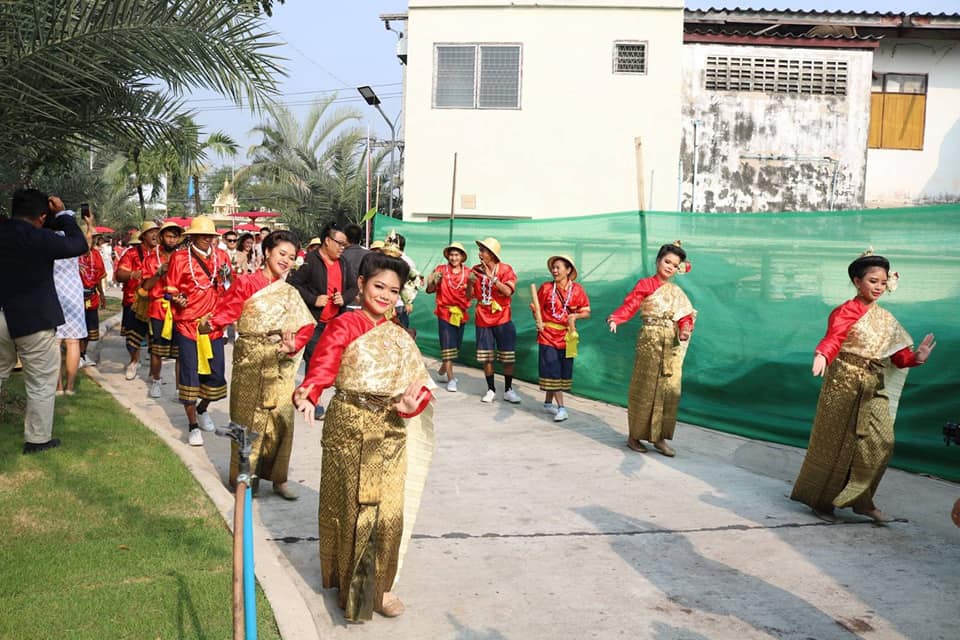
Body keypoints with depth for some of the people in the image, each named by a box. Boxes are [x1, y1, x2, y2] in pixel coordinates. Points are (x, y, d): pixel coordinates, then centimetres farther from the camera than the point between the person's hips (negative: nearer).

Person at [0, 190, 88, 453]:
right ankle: (37, 439, 13)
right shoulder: (39, 238, -17)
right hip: (33, 320, -6)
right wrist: (63, 214, 0)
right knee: (41, 383, 7)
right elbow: (80, 245, -8)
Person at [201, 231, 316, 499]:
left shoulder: (291, 293, 11)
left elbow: (305, 326, 2)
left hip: (281, 364, 4)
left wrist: (294, 344, -16)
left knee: (281, 419, 4)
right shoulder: (245, 283, -2)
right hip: (250, 361, -4)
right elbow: (225, 312, -11)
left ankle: (277, 477, 16)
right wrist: (209, 324, -30)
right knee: (249, 419, 4)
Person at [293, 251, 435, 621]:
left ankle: (378, 584, 22)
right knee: (351, 507, 6)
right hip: (349, 428, -4)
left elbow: (417, 382, 5)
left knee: (389, 511, 4)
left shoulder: (398, 336, 11)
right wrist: (307, 395, -38)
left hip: (391, 431, 4)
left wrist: (412, 405, -17)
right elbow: (322, 368, -18)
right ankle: (351, 583, 26)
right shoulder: (343, 326, -5)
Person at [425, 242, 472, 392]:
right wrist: (434, 281, -21)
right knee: (448, 347, -7)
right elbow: (429, 290, -2)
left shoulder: (467, 272, 1)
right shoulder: (441, 269, -3)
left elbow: (469, 297, 0)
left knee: (455, 346, 13)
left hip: (461, 314, 3)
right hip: (445, 313, -3)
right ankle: (451, 379, -5)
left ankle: (443, 372, 33)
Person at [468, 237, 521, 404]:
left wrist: (491, 276, -27)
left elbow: (508, 291, -23)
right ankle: (491, 390, 19)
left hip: (503, 320, -2)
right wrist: (470, 283, -15)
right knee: (486, 357, 6)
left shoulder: (506, 269, -8)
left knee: (508, 357, 4)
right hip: (483, 320, 2)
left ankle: (508, 390, 18)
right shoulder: (476, 270, 1)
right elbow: (470, 296, 5)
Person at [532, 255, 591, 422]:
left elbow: (586, 312, 0)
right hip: (548, 335, -2)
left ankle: (548, 403, 27)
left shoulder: (577, 289, -3)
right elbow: (536, 307, 5)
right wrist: (538, 321, -12)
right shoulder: (546, 288, -4)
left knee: (563, 371, 9)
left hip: (567, 337, 2)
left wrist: (575, 316, -19)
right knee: (552, 371, -7)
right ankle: (561, 408, -4)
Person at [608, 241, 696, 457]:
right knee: (645, 389, -1)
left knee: (670, 390, 4)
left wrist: (685, 330, -13)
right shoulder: (645, 284, -1)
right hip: (650, 341, -5)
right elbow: (629, 306, -14)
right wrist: (615, 318, -34)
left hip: (673, 344, 5)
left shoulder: (677, 292, 16)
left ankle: (659, 437, 13)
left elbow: (685, 316, 10)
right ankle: (634, 436, 10)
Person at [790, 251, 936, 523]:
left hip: (875, 390, 6)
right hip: (844, 385, -6)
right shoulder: (846, 311, -9)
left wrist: (916, 358, -11)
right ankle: (820, 500, 18)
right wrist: (822, 355, -49)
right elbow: (832, 338, -28)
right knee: (836, 444, 2)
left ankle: (861, 500, 17)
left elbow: (898, 356, 10)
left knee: (881, 443, 2)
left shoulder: (886, 318, 13)